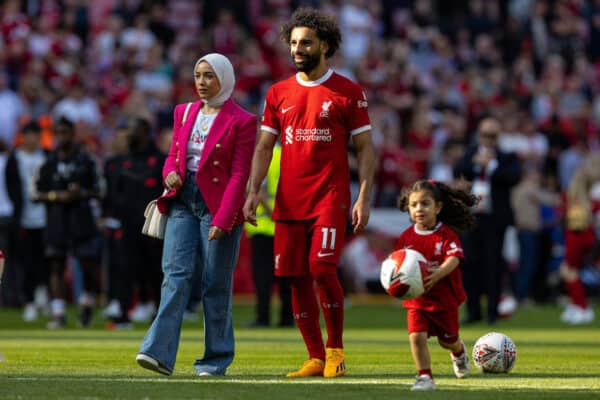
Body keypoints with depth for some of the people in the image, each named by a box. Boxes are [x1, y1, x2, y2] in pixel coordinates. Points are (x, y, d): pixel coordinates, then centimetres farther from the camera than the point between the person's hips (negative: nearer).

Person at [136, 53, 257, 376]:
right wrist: (170, 172, -5)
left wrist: (222, 219, -17)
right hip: (183, 202, 5)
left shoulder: (241, 121, -5)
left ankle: (216, 359, 8)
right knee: (176, 275, -8)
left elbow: (240, 175, -9)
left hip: (219, 205, -5)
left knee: (216, 285, -1)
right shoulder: (184, 113, 13)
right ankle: (159, 353, -17)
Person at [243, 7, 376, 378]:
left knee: (322, 268, -17)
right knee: (297, 278, 2)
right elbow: (264, 146, 13)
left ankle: (335, 348, 0)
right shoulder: (279, 93, 12)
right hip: (289, 201, 4)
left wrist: (364, 198, -8)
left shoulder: (348, 93, 1)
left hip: (331, 198, -4)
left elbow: (365, 148, 0)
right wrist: (254, 191, 1)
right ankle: (316, 358, 11)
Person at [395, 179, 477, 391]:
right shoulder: (407, 237, -3)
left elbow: (453, 259, -24)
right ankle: (425, 377, -7)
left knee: (447, 339, 15)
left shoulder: (447, 234, -11)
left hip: (444, 296, -1)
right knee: (416, 336, -18)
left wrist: (437, 274, -42)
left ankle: (459, 351, 51)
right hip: (416, 299, 1)